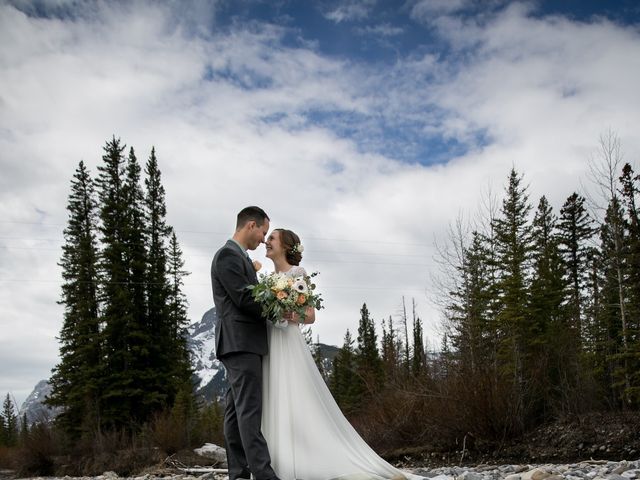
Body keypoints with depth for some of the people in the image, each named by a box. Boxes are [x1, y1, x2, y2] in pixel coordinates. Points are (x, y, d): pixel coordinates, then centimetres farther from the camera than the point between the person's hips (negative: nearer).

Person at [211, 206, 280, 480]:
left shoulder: (239, 257, 22)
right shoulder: (228, 255, -9)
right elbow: (244, 298, -16)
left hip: (244, 344, 10)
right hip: (240, 342, -10)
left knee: (236, 410, 7)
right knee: (250, 409, -14)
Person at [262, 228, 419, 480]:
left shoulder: (297, 273, -2)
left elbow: (310, 316, -7)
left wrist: (294, 316, -25)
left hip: (288, 348, -7)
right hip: (269, 350, 7)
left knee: (298, 409, -11)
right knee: (276, 411, 3)